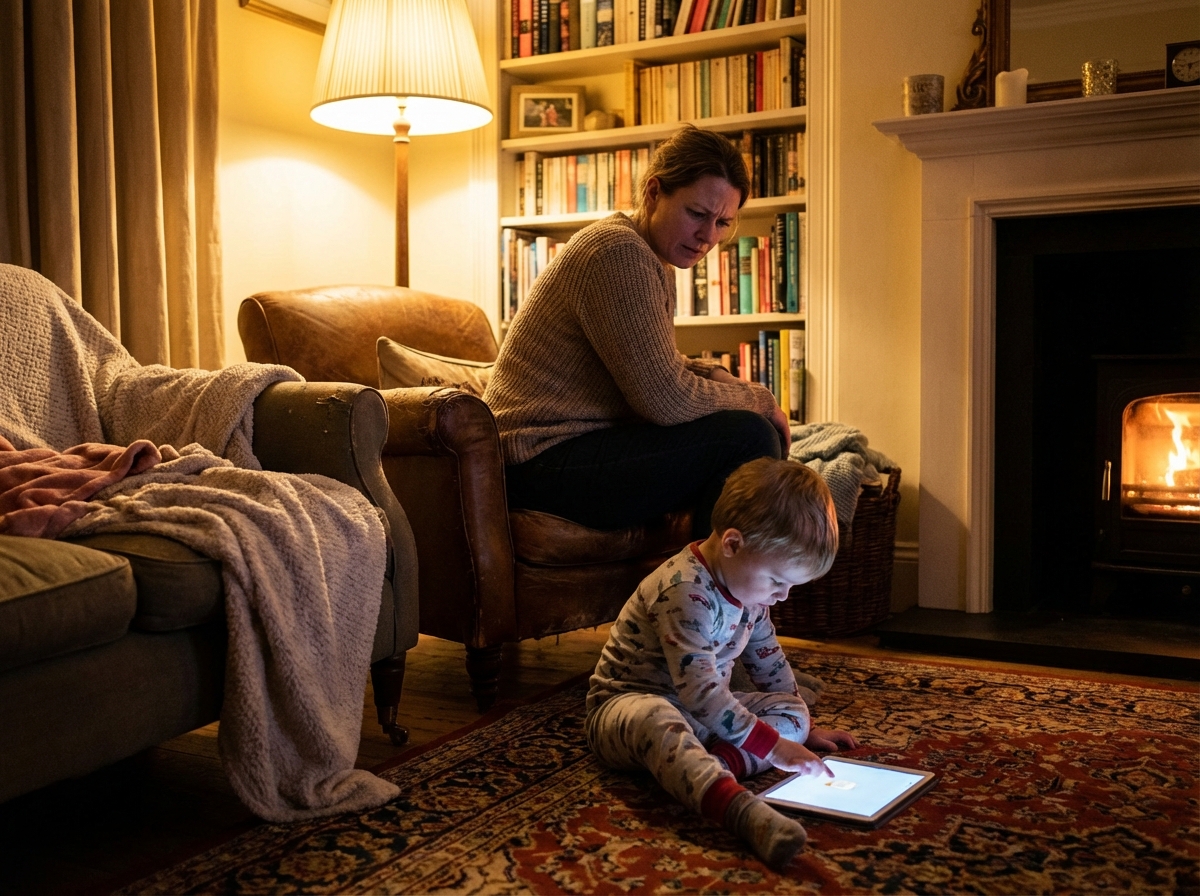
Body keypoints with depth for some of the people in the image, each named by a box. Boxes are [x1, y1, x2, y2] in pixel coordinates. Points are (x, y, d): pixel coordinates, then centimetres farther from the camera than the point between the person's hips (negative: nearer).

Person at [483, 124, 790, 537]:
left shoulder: (655, 261, 14)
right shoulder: (619, 253, -18)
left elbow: (658, 367, 23)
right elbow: (665, 399, -22)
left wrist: (716, 376, 2)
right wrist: (759, 400, -7)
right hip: (545, 465, -11)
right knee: (747, 436, -20)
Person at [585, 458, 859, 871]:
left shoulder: (748, 583, 3)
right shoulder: (685, 590, -28)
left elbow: (768, 660, 18)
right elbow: (700, 691, -34)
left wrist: (802, 724, 20)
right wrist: (772, 746, -32)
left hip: (703, 710, 9)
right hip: (626, 704, -9)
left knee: (793, 712, -3)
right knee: (656, 721, -43)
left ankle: (710, 767, -32)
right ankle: (741, 809, -66)